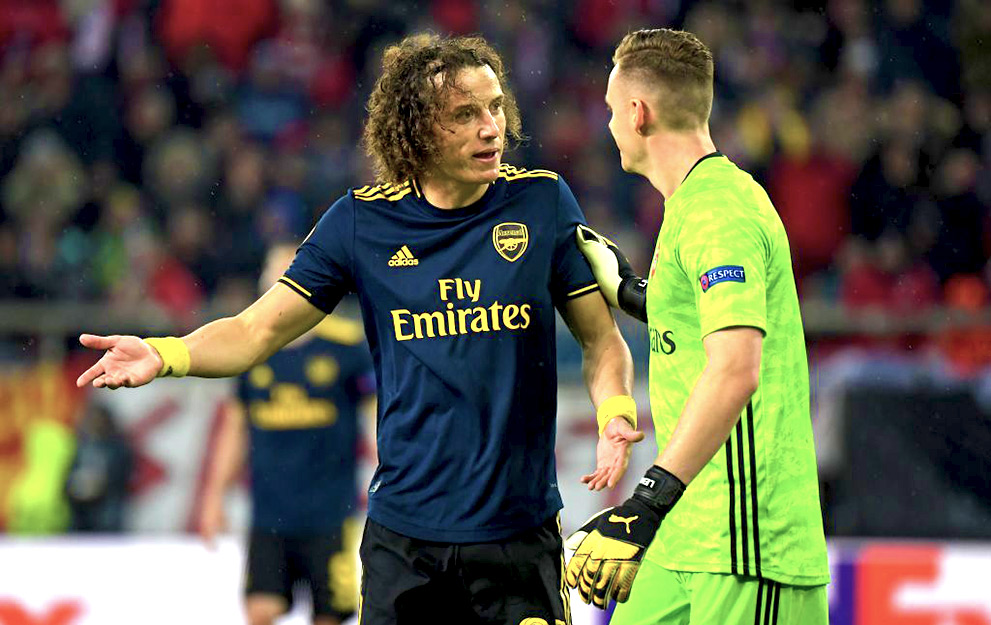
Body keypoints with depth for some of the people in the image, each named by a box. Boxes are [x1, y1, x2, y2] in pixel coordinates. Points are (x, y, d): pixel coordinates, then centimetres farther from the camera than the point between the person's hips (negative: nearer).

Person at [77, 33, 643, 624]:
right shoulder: (362, 221, 0)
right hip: (403, 534, 1)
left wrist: (615, 415, -16)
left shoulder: (541, 200, -1)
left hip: (520, 531, -1)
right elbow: (257, 331, 3)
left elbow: (601, 338, 4)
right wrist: (164, 355, -15)